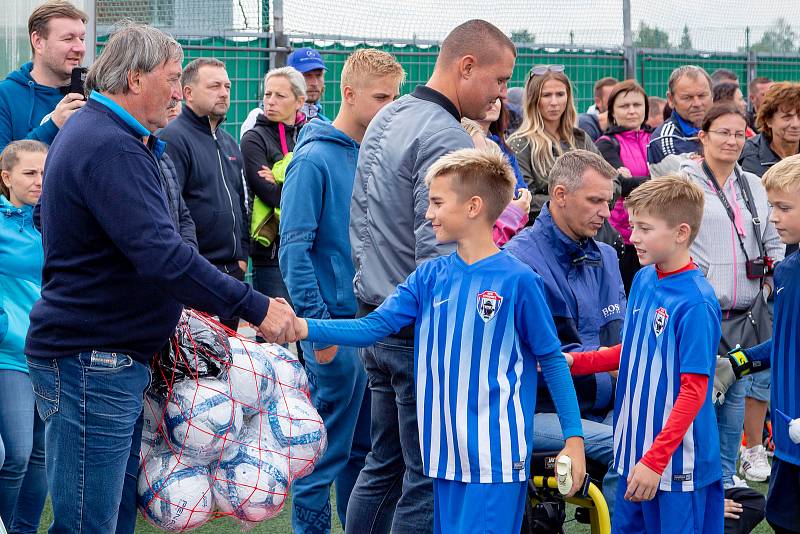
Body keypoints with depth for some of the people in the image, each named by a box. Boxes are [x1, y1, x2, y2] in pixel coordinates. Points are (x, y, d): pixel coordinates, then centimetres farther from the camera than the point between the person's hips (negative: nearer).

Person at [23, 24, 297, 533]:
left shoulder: (96, 133, 17)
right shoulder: (109, 147, -19)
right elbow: (161, 254, -27)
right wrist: (256, 307, -23)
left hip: (112, 359, 11)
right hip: (90, 362, -11)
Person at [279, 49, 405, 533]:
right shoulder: (315, 159, -12)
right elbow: (295, 248, -15)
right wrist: (317, 323, -19)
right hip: (338, 327, -7)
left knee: (365, 447, 15)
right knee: (328, 451, 0)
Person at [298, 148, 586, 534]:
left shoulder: (517, 280, -9)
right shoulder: (429, 277, 6)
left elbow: (553, 361, -4)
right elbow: (373, 327, 0)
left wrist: (574, 437, -6)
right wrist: (304, 327, -12)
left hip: (496, 458, -6)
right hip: (446, 455, 6)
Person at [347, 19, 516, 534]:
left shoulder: (386, 119, 13)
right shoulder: (447, 139, -17)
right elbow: (437, 252, -23)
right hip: (422, 333, -9)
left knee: (385, 464, 17)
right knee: (429, 478, -2)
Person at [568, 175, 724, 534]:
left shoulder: (696, 302, -19)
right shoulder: (643, 279, 4)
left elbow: (694, 391, -19)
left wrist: (655, 461, -21)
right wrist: (574, 362, 5)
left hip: (678, 463, -8)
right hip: (634, 450, 8)